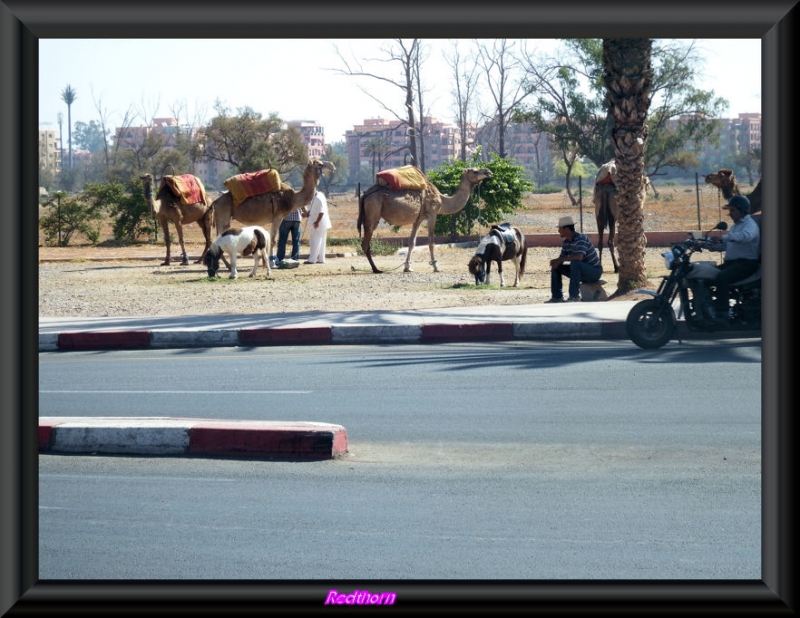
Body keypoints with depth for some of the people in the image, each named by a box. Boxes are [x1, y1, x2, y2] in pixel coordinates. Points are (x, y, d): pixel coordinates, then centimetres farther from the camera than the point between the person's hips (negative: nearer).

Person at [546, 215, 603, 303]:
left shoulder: (581, 238, -23)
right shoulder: (565, 242, 4)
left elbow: (579, 257, -39)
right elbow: (561, 258, 9)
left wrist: (560, 259, -30)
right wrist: (556, 261, -17)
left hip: (594, 271, -9)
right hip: (580, 270, 9)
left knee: (575, 263, -36)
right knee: (556, 267, 4)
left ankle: (574, 296, -32)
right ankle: (557, 297, 4)